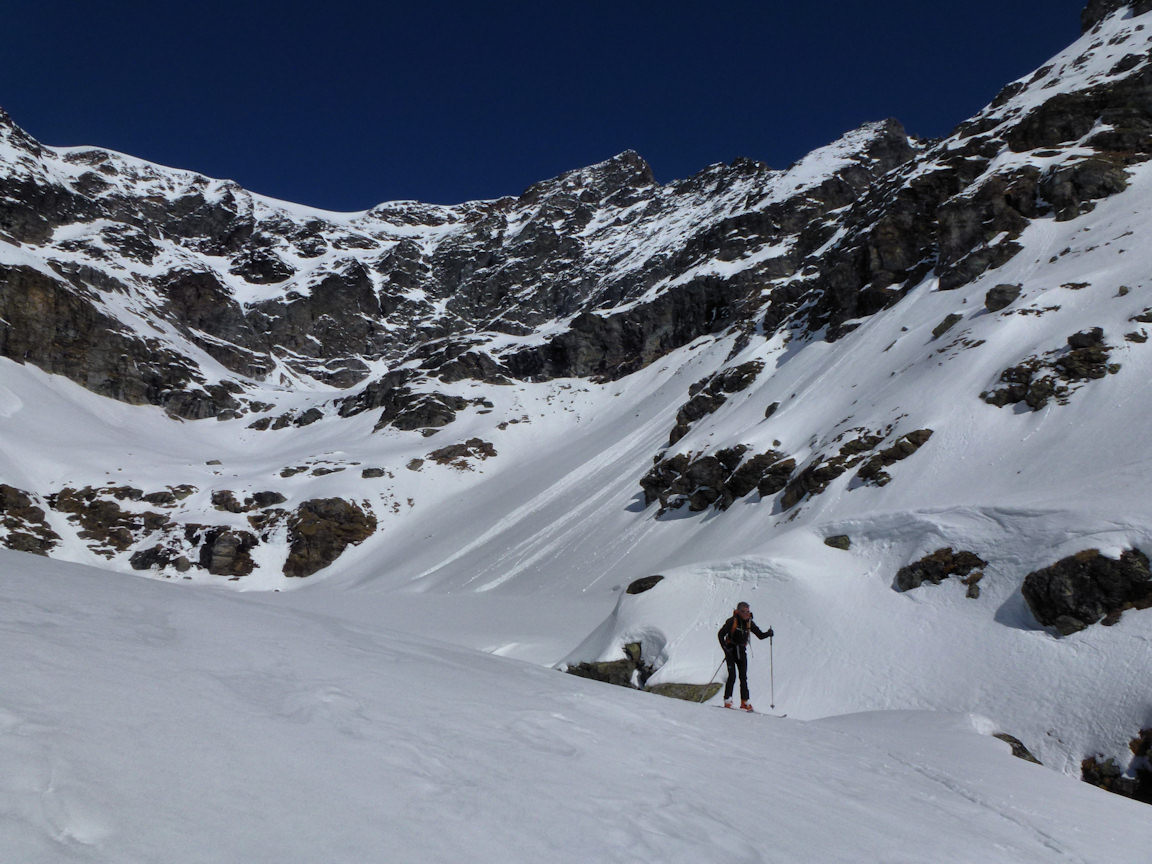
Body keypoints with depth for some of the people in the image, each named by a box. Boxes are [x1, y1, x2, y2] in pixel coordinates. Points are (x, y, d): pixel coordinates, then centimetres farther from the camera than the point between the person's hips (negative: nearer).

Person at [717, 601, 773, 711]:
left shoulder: (749, 623, 2)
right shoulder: (732, 621, -13)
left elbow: (760, 635, 8)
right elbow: (720, 634, -11)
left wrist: (768, 633, -13)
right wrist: (725, 649, -19)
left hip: (742, 651, 4)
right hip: (731, 651, -4)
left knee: (743, 677, 2)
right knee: (732, 675, -13)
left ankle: (745, 702, 7)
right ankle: (727, 700, -5)